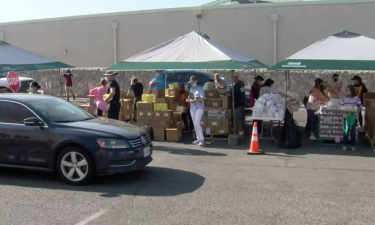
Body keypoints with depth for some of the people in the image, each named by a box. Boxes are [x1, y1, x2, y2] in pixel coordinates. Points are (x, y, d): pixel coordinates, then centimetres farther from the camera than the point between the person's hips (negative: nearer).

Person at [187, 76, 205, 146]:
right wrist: (189, 100, -10)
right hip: (192, 108, 7)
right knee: (195, 124, 7)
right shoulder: (191, 89, 13)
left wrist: (193, 101, -19)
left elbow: (202, 98, -16)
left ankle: (202, 139, -12)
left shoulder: (200, 88, -6)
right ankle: (198, 139, 15)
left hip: (199, 107, -7)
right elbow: (189, 98, 13)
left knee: (197, 123, -16)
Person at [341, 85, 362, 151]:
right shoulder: (344, 98, 4)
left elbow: (360, 107, 0)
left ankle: (353, 146, 13)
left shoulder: (356, 98, -2)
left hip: (354, 117, -1)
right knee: (346, 131, -1)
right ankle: (344, 145, 4)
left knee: (353, 131, 4)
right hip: (346, 116, 1)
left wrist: (357, 112, -17)